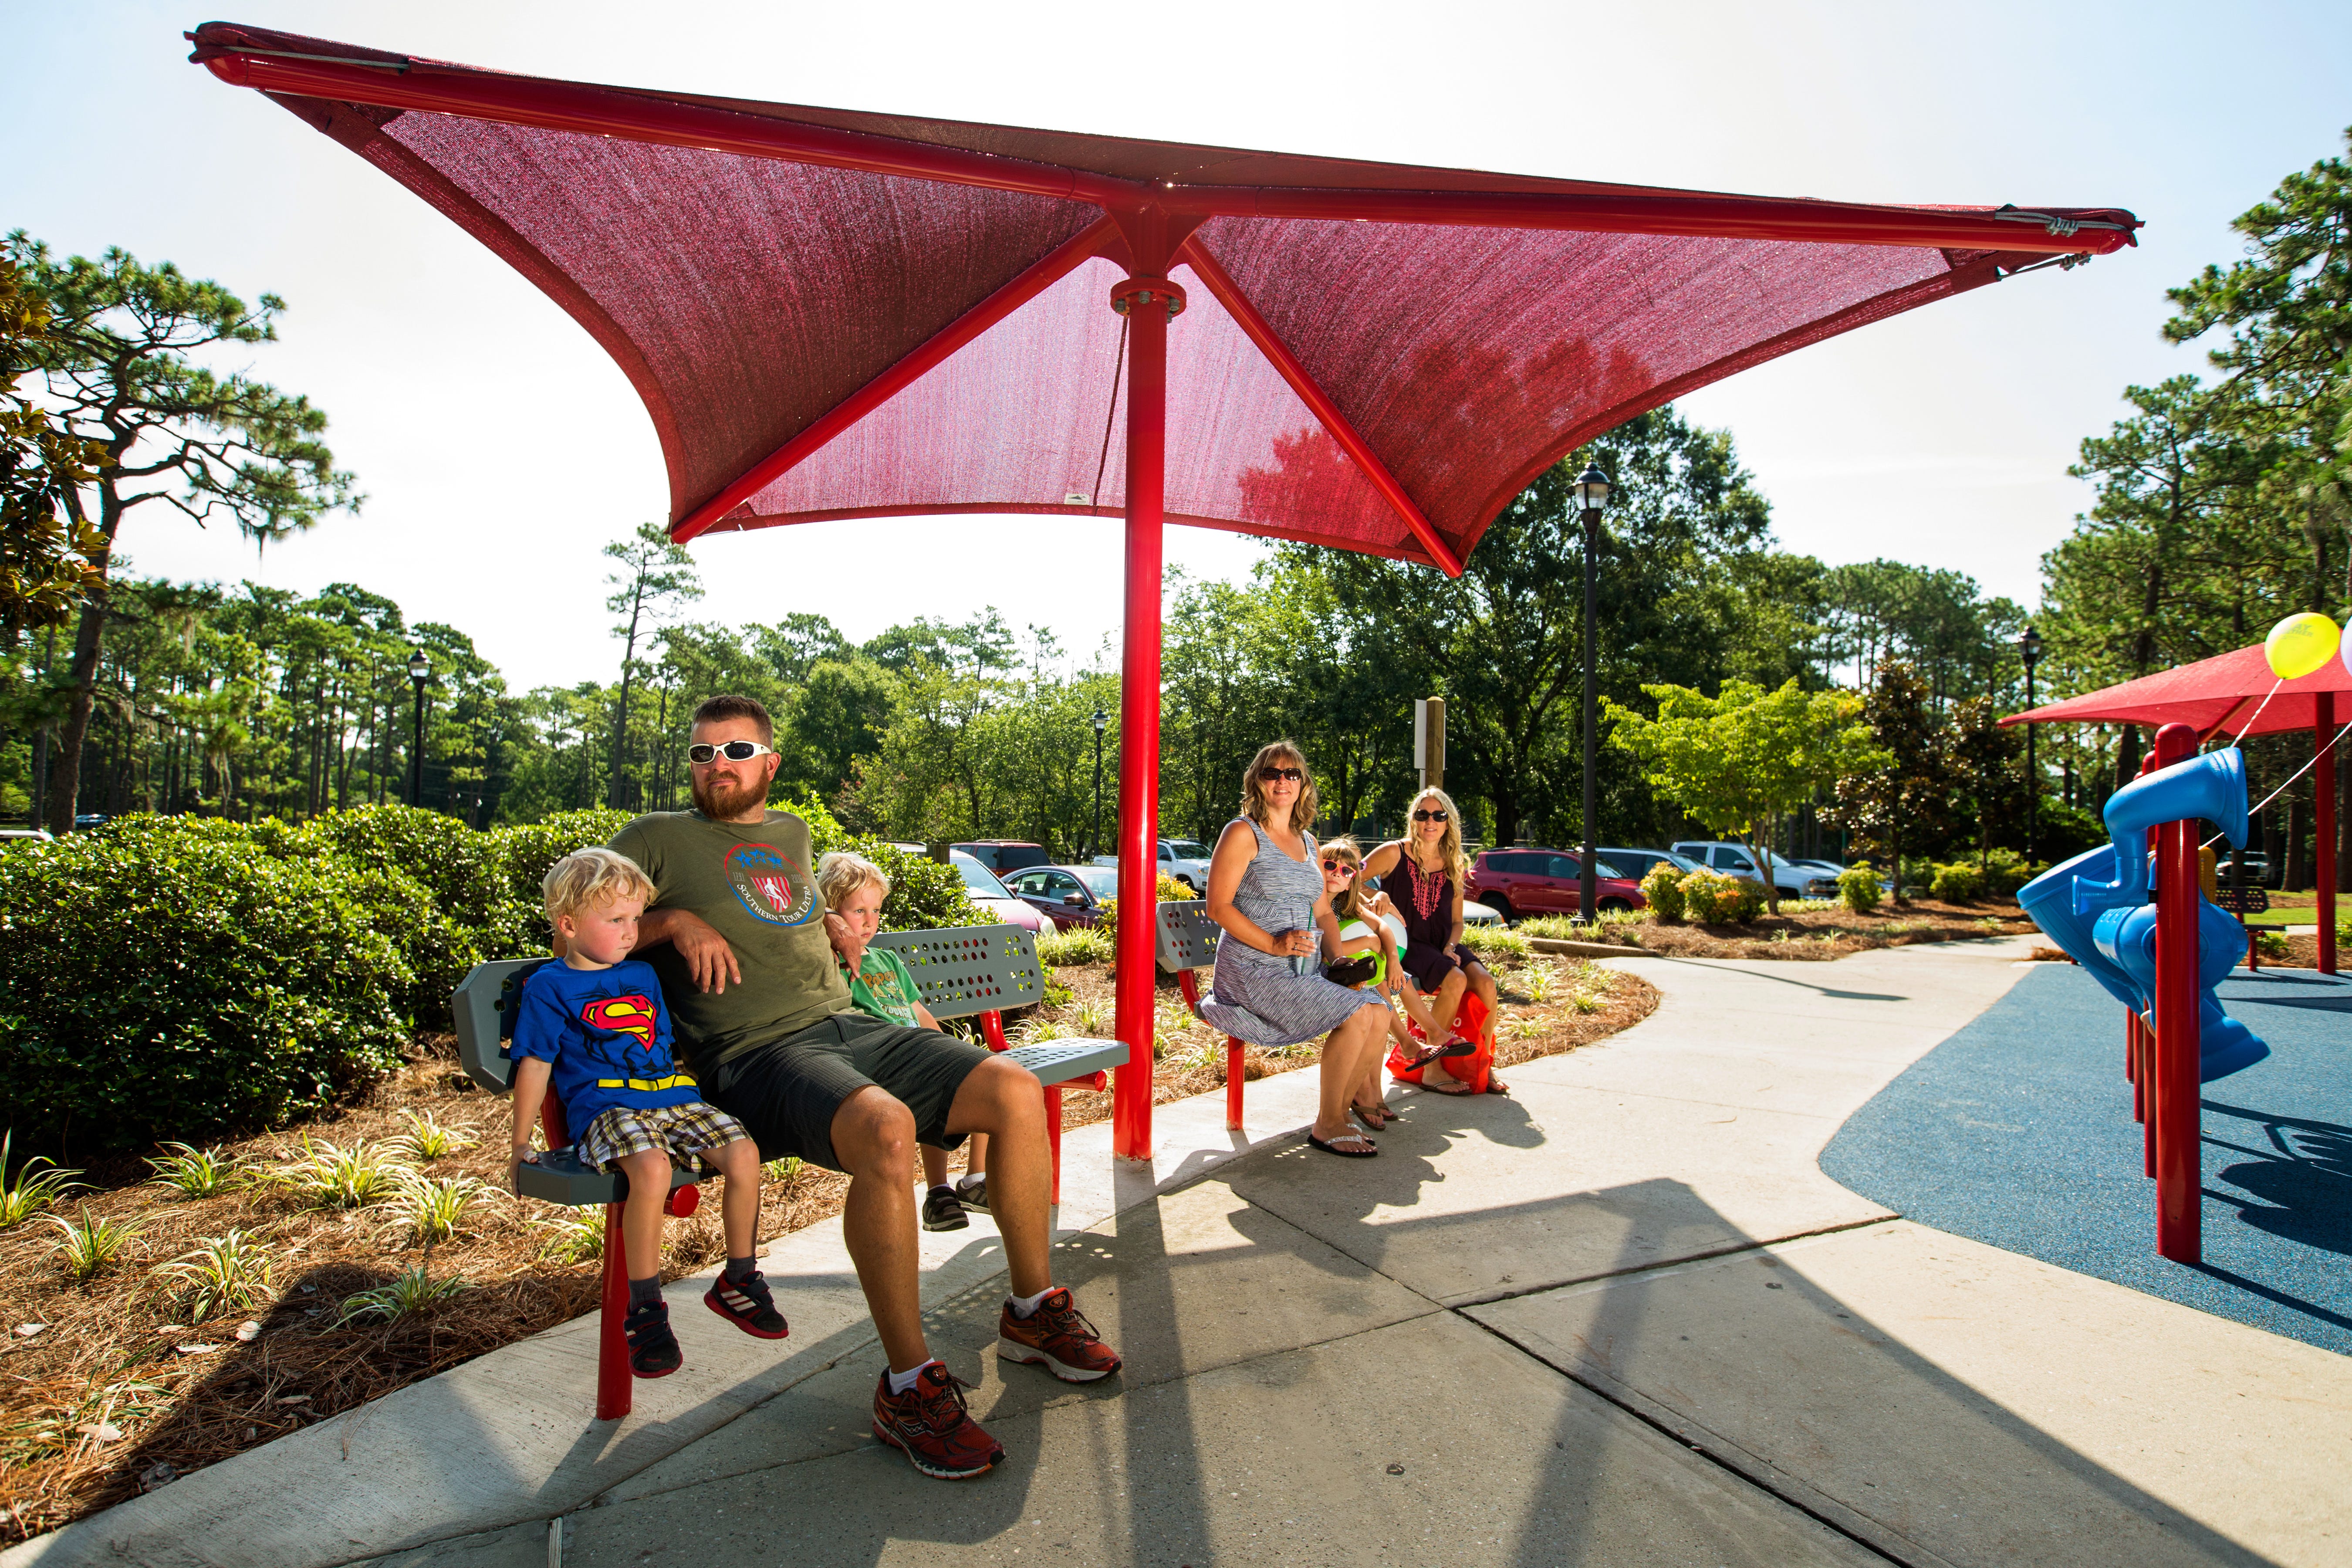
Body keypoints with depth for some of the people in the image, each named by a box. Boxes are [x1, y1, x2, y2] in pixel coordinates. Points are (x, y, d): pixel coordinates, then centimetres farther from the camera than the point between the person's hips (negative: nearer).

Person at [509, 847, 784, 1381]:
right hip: (606, 1108, -5)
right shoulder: (549, 987, 4)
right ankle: (645, 1310, -17)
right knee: (651, 1169, -36)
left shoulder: (643, 975, 20)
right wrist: (521, 1145, 5)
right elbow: (535, 1065, 3)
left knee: (744, 1154, -17)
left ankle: (738, 1282, 3)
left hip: (674, 1098, 5)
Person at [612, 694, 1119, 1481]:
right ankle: (909, 1386, -23)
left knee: (1016, 1092, -13)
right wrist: (674, 921, -8)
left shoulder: (792, 833, 25)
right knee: (885, 1128, -38)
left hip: (848, 1026, 7)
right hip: (758, 1055, -6)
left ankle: (1033, 1310, 4)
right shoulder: (656, 839, 9)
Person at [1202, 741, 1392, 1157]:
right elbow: (1218, 907, -12)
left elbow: (1323, 912, 20)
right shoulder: (1243, 833, -5)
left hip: (1304, 968, 7)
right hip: (1252, 968, -7)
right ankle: (1327, 1126, -5)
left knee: (1380, 1012, -10)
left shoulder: (1307, 841, 18)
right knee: (1356, 1016, -21)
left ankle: (1340, 1110, 5)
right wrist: (1273, 944, -21)